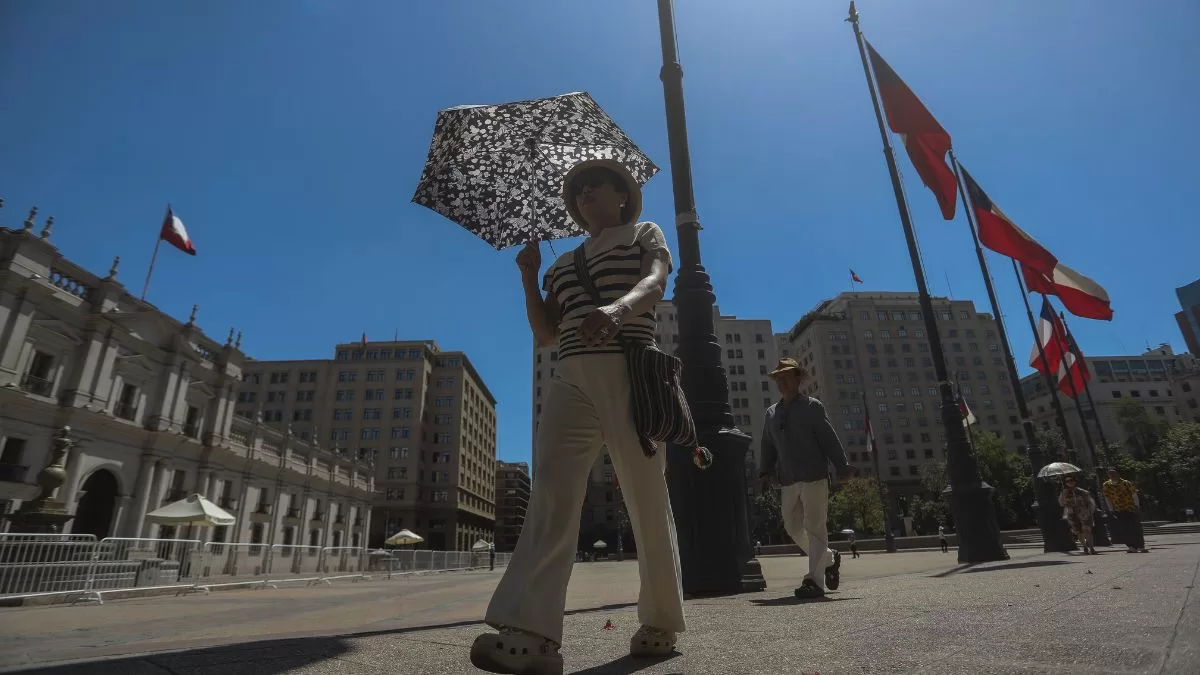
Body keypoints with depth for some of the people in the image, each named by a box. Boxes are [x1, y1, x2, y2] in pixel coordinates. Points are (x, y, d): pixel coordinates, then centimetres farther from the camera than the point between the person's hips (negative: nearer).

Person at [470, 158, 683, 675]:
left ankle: (660, 623, 13)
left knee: (647, 501, -2)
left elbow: (655, 283, -6)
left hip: (629, 373, -4)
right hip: (571, 379, 4)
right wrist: (529, 274, 10)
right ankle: (530, 631, -20)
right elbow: (545, 334, 21)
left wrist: (617, 308, -29)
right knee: (551, 494, -14)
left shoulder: (645, 234, 17)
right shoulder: (563, 264, 29)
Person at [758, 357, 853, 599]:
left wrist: (842, 468, -8)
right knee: (793, 527, 9)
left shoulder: (812, 407, 1)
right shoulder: (772, 412, 14)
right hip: (788, 481, 6)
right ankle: (829, 558, 32)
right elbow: (768, 445, 16)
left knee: (814, 527, -6)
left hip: (814, 478, -5)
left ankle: (815, 580, 0)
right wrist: (766, 471, 8)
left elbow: (830, 439, -3)